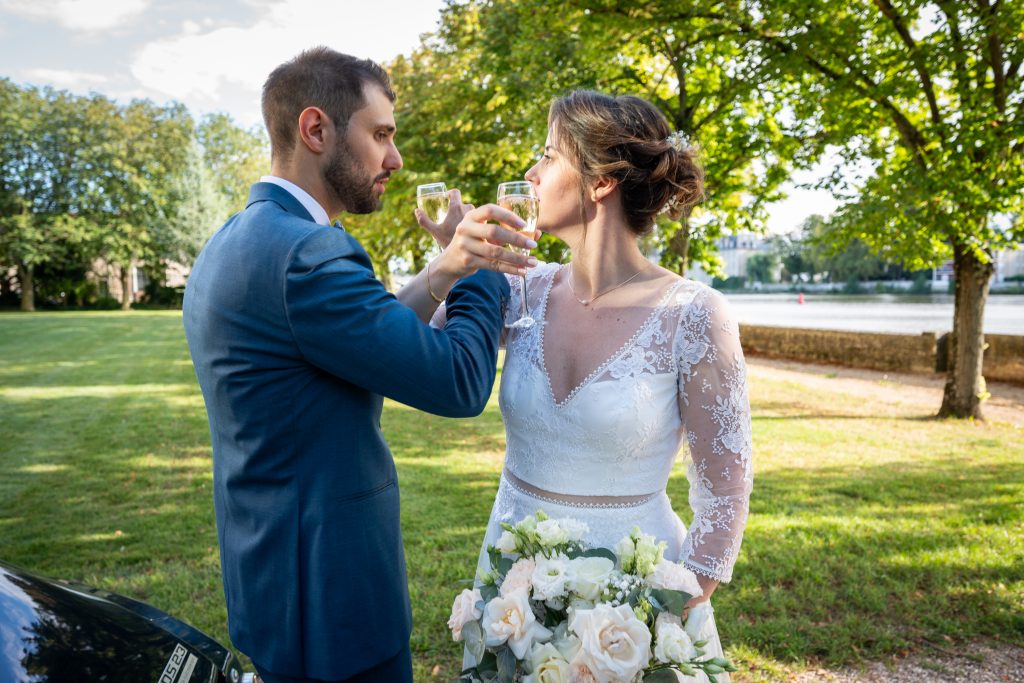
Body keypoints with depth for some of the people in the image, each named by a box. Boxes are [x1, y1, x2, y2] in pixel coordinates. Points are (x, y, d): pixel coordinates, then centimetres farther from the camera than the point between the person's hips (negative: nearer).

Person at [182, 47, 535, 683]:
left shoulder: (236, 242, 7)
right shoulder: (303, 253, -25)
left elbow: (369, 339, 5)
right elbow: (458, 382, -22)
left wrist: (444, 272, -8)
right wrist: (485, 271, -7)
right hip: (328, 591, -10)